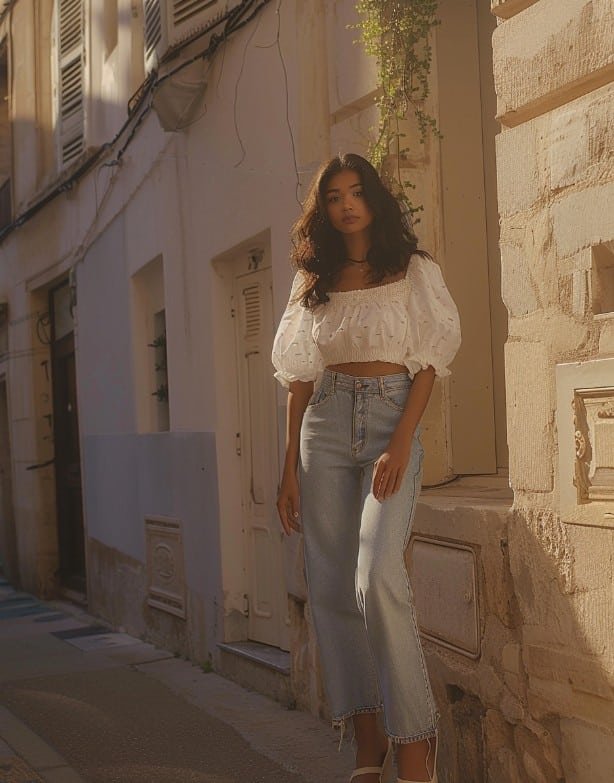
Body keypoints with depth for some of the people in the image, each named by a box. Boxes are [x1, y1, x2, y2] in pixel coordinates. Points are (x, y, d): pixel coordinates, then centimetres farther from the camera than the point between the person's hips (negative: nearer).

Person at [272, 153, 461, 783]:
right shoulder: (312, 282, 14)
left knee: (377, 578, -21)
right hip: (325, 426, 4)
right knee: (331, 588, 0)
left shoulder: (413, 271, 5)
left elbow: (427, 364, -2)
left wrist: (400, 445, -15)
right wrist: (290, 468, 5)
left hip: (392, 420, -4)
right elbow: (300, 378, 12)